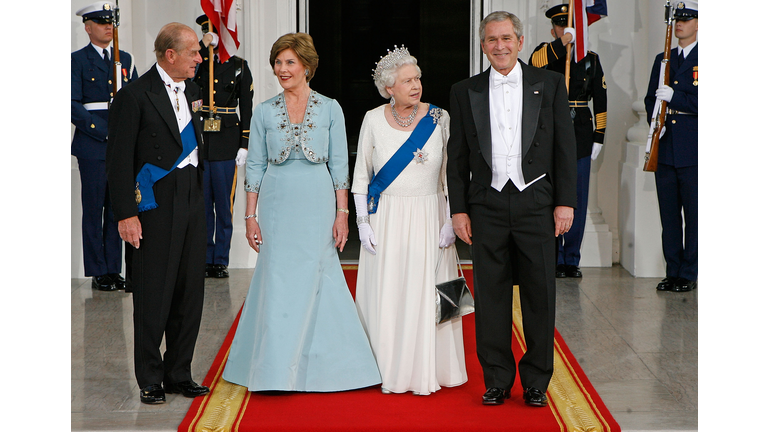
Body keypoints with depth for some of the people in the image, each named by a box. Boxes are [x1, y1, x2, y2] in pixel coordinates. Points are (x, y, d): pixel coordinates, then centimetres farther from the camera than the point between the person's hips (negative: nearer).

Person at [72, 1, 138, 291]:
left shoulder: (125, 59, 16)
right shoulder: (77, 60, 0)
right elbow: (73, 106, -8)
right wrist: (105, 131, -13)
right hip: (92, 146, -5)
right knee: (94, 210, -1)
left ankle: (114, 270, 11)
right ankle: (98, 273, 5)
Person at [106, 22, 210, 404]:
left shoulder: (192, 91, 12)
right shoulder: (135, 95, -10)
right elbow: (119, 158, -11)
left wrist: (201, 193, 13)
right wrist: (126, 213, -16)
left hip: (193, 199, 7)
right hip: (157, 203, -7)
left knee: (190, 290, 10)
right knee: (154, 293, 0)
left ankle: (179, 373, 21)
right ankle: (150, 380, 11)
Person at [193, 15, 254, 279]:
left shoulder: (239, 66, 6)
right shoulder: (198, 62, 8)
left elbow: (247, 108, 4)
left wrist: (244, 145, -2)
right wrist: (203, 47, -17)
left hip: (227, 142, -1)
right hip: (198, 139, 1)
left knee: (224, 205, 2)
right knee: (202, 204, 4)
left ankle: (221, 261, 10)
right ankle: (204, 260, 12)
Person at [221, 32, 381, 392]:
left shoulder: (330, 109, 2)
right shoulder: (264, 112, 5)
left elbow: (339, 165, 3)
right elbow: (255, 166, 6)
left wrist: (342, 214, -3)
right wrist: (250, 216, 1)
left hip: (317, 205, -1)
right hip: (277, 204, 1)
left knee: (312, 280, 0)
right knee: (278, 282, 1)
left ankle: (315, 366, 14)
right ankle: (276, 367, 10)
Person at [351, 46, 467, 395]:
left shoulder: (440, 119, -1)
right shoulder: (373, 120, 1)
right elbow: (361, 176, 7)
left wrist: (451, 220, -4)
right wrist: (362, 223, 0)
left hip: (429, 219, 0)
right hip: (386, 220, 1)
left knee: (425, 294, 1)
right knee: (386, 295, 2)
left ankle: (426, 373, 12)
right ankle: (388, 372, 14)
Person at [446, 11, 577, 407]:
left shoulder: (550, 84, 6)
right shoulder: (465, 92, 9)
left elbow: (565, 147, 4)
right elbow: (457, 156, 9)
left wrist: (565, 202, -2)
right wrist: (458, 209, 3)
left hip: (536, 203, -1)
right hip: (487, 206, 1)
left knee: (539, 295, 3)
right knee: (490, 296, 3)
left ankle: (536, 381, 14)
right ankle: (497, 380, 14)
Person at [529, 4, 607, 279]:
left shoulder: (590, 58, 10)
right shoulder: (545, 52, 3)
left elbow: (600, 101, 11)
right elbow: (535, 63, -23)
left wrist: (598, 137, 6)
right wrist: (563, 42, -33)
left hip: (580, 139, 2)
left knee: (578, 201, 4)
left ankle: (572, 259, 13)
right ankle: (554, 259, 8)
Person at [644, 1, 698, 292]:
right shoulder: (663, 60, 17)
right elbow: (651, 98, 19)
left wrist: (675, 96, -17)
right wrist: (654, 121, 2)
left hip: (693, 152, -5)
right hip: (665, 151, 5)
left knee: (694, 216, -1)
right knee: (668, 215, 8)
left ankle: (688, 275, 6)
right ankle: (672, 272, 16)